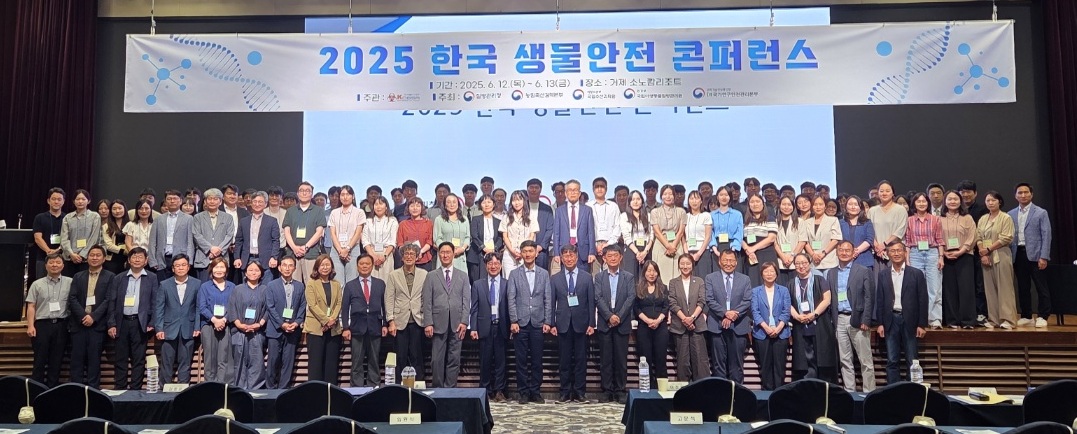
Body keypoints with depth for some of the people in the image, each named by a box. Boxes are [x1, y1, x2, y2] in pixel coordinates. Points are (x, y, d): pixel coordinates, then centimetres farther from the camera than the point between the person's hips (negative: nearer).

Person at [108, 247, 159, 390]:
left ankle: (135, 390, 7)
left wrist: (152, 324, -6)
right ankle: (119, 389, 13)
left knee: (138, 359, 2)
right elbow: (112, 302, 7)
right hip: (122, 322, 2)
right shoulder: (119, 279, 11)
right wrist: (111, 324, -1)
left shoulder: (152, 279, 5)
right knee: (121, 359, 6)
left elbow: (155, 302, 1)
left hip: (140, 323, -2)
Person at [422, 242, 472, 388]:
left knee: (454, 359, 3)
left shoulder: (463, 275, 11)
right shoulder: (431, 276, 8)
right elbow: (427, 302, 3)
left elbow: (466, 301, 5)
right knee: (437, 360, 1)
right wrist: (428, 323, -6)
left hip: (457, 324, 1)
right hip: (438, 324, -1)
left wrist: (464, 322, -5)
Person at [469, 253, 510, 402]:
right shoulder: (477, 284, 8)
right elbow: (474, 308, 5)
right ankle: (485, 391, 14)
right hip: (484, 328, 1)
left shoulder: (507, 284, 5)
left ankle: (499, 391, 9)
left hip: (501, 328, -1)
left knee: (500, 360, 2)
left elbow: (510, 307, 2)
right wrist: (473, 328, -3)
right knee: (485, 361, 6)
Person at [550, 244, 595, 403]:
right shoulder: (555, 279, 6)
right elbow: (552, 303, 5)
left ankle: (579, 392, 11)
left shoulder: (587, 277, 4)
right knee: (564, 360, 4)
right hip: (563, 325, 1)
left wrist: (591, 324, -3)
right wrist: (552, 324, -1)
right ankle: (565, 392, 12)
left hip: (581, 324, 0)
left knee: (581, 359, 3)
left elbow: (591, 302, 2)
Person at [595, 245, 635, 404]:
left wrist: (619, 317, -13)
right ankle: (607, 390, 10)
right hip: (604, 324, 0)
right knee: (605, 359, 3)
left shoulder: (629, 277, 6)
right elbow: (598, 298, -3)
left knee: (621, 359, 2)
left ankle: (620, 391, 10)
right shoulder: (599, 277, 7)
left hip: (622, 324, 0)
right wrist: (609, 316, -15)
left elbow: (631, 298, -3)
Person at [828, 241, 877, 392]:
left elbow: (869, 297, -4)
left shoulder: (864, 271, 0)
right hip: (839, 320, 4)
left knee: (865, 360, 0)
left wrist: (866, 321, -11)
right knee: (844, 360, 8)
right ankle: (849, 391, 15)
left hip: (857, 319, -4)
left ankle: (869, 392, 7)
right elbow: (829, 298, 10)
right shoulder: (831, 273, 12)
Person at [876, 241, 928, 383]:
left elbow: (923, 300, -1)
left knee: (912, 361, 4)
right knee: (892, 361, 5)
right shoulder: (882, 274, 6)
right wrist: (880, 323, 1)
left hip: (910, 321, -1)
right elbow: (880, 300, 6)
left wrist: (922, 325, -5)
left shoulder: (916, 274, 0)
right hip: (891, 320, 2)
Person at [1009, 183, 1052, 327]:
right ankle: (1026, 316, 17)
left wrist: (1044, 257, -12)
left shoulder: (1041, 213, 1)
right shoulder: (1011, 214, 10)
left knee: (1041, 287, 0)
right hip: (1018, 255, 3)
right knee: (1023, 288, 8)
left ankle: (1042, 317, 8)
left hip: (1035, 255, -3)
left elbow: (1046, 235, -4)